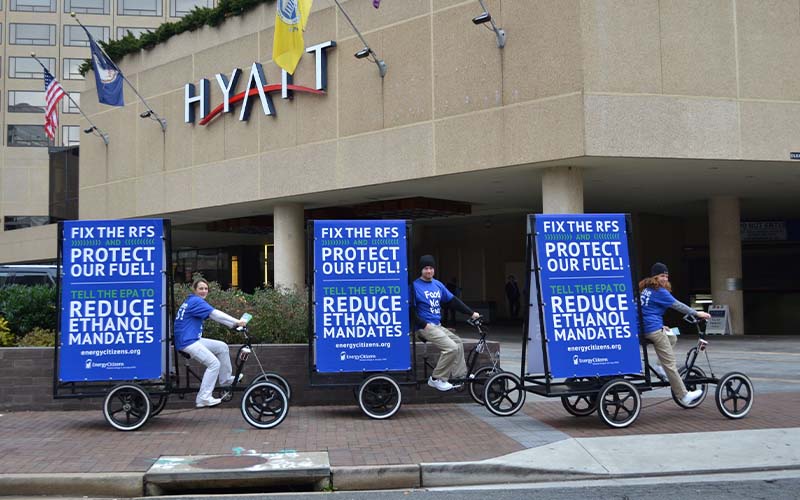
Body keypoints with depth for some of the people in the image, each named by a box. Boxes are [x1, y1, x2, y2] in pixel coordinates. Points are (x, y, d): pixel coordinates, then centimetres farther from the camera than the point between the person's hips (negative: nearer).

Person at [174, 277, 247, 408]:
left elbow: (214, 315, 15)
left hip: (193, 339, 10)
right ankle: (203, 398, -11)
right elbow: (215, 314, -21)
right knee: (214, 363, -14)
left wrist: (234, 324, 7)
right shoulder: (196, 301, -12)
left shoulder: (192, 301, 19)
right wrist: (236, 321, -21)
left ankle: (226, 379, 21)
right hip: (187, 342, -10)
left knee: (222, 347, 12)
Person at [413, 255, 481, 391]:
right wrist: (424, 324, -20)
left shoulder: (438, 284, 12)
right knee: (451, 347, -18)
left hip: (437, 326, 8)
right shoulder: (415, 286, -10)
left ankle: (459, 376, 11)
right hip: (425, 327, -8)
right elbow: (410, 310, -14)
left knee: (458, 343, 10)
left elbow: (453, 300, 14)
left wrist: (471, 313, 11)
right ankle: (436, 379, -9)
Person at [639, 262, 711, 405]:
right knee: (669, 362, -4)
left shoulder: (644, 289, 17)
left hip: (643, 328, 9)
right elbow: (677, 305, -6)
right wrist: (697, 313, 2)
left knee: (672, 338, 26)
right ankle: (684, 395, -1)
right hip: (654, 329, -9)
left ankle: (662, 370, 14)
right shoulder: (659, 291, -9)